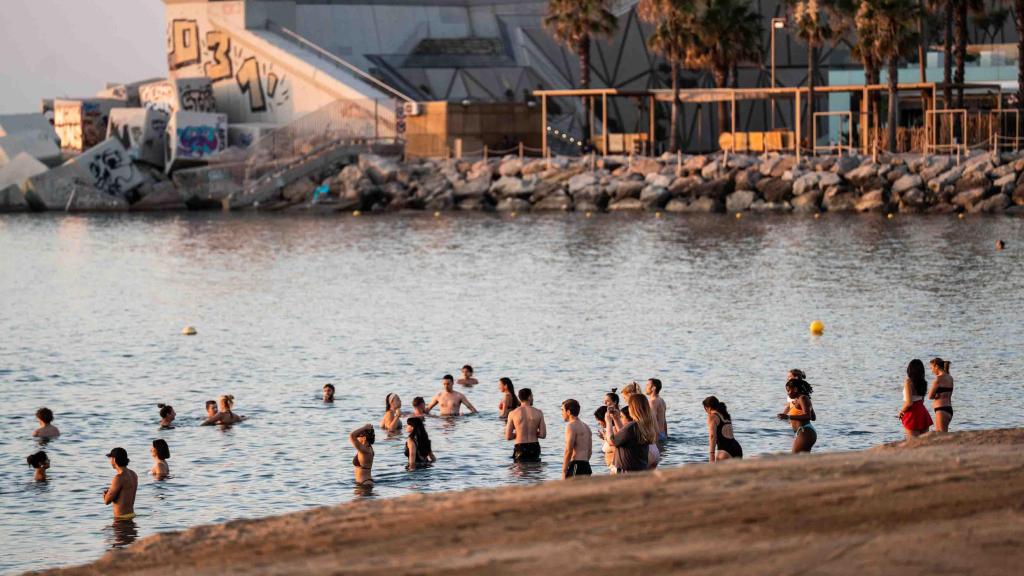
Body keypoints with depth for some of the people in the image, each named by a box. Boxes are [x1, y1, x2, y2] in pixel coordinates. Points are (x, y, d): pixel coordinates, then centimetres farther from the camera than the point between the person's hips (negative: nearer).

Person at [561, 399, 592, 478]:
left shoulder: (571, 426, -8)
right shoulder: (586, 427, 19)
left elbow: (568, 451, -15)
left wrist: (563, 472, -15)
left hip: (576, 466, -9)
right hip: (587, 466, 9)